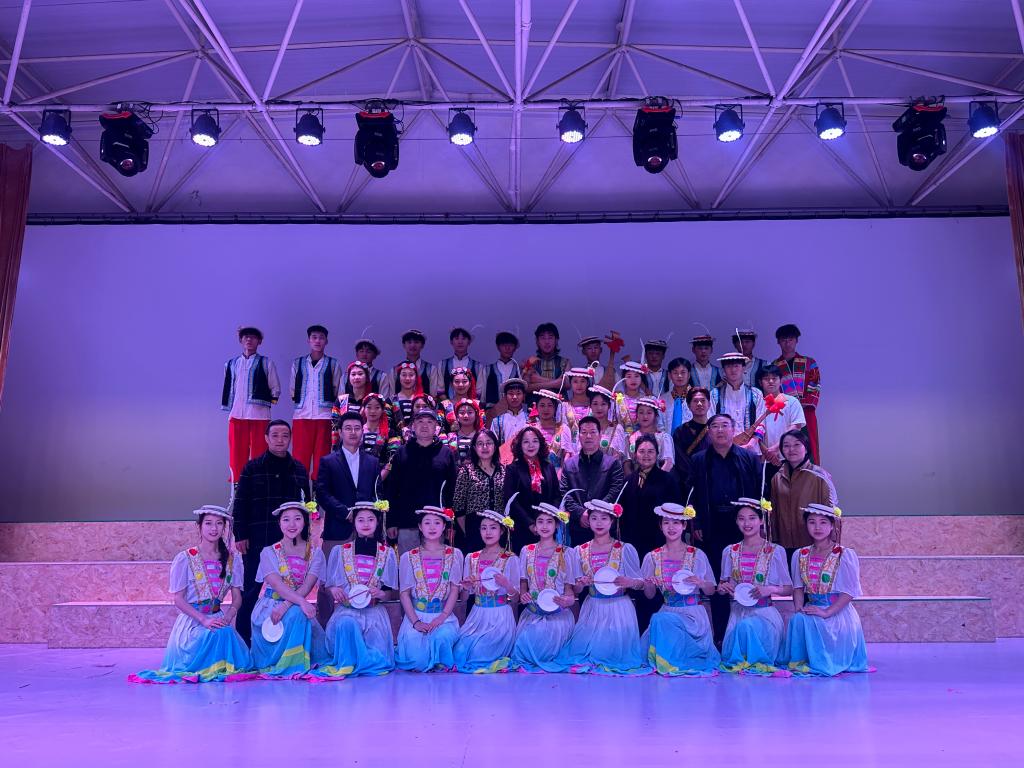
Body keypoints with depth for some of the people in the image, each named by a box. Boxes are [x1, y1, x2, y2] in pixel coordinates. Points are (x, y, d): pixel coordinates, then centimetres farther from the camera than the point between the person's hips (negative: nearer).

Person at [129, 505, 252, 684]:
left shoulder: (232, 560, 6)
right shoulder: (184, 559, -5)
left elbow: (237, 597, 6)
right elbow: (179, 599, -7)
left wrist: (228, 616, -15)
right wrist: (203, 620, -19)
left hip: (217, 617, 4)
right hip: (191, 620, -4)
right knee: (217, 634, -31)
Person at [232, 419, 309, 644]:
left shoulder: (299, 469, 9)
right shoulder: (253, 468, 1)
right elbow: (240, 503, 0)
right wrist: (240, 536, -6)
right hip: (257, 541, -2)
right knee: (251, 590, 4)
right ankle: (242, 640, 14)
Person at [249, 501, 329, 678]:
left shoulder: (315, 553, 4)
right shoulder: (269, 552, 0)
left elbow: (306, 587, -10)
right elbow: (277, 585, -15)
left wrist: (285, 606, -27)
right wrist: (302, 602, -31)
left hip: (297, 605, 2)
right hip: (270, 604, -2)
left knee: (296, 615, -30)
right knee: (296, 613, -31)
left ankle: (296, 663, -10)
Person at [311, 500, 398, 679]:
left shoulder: (387, 553, 7)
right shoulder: (339, 551, 7)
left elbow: (390, 592, 10)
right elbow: (327, 588, 12)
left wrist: (380, 594, -13)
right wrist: (334, 590, -11)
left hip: (374, 611, 1)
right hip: (346, 608, -1)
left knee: (379, 660, -20)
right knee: (346, 623, -38)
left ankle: (348, 664, 6)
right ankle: (347, 663, -17)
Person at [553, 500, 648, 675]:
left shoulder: (625, 549, -4)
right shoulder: (580, 551, 4)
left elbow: (640, 583, 1)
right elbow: (576, 590, 8)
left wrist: (629, 582, -22)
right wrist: (582, 584, -15)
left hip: (618, 609, -2)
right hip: (592, 608, 2)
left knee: (614, 648, -8)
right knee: (586, 646, -6)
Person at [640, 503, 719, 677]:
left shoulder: (697, 555, -1)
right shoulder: (652, 557, 5)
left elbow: (711, 591, 4)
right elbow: (649, 595, 9)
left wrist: (700, 583, -18)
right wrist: (649, 585, -15)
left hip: (693, 613, -3)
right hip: (667, 610, 3)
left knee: (662, 620, -30)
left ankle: (672, 662, -8)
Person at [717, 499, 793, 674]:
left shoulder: (775, 551, -2)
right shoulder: (729, 552, 7)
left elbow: (789, 589, 1)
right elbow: (722, 585, 16)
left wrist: (770, 589, -19)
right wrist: (723, 587, -8)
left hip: (764, 612, -3)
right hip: (738, 611, 3)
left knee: (746, 626, -33)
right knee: (731, 658, -14)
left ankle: (758, 661, -4)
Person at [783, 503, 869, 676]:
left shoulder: (845, 555, -6)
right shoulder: (800, 555, 10)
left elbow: (849, 591, -11)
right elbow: (798, 587, 9)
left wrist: (827, 612, -21)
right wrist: (799, 607, -11)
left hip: (838, 611, -4)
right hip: (811, 608, 4)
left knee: (807, 621, -31)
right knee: (796, 619, -28)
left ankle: (819, 663, -10)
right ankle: (799, 660, -9)